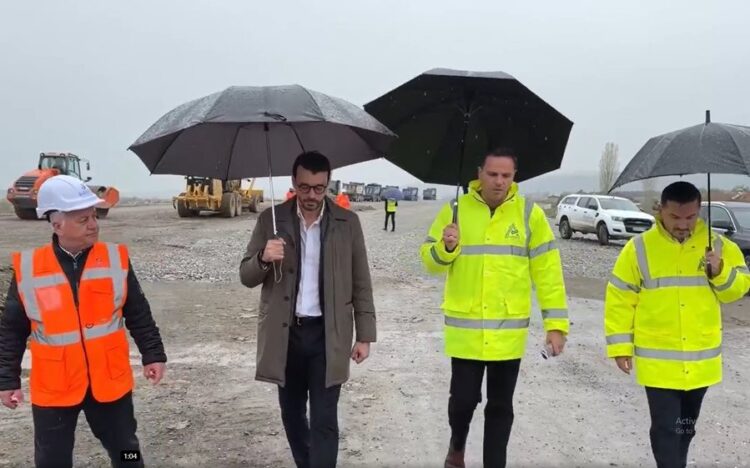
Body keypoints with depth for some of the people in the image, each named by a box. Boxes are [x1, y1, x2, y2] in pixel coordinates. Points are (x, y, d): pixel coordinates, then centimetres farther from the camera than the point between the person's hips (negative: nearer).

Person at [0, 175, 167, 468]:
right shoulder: (27, 267, -8)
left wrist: (152, 354, -1)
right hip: (53, 388, 0)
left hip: (110, 381, 0)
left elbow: (138, 314, 1)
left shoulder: (115, 259, -6)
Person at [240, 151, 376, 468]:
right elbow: (246, 277, 0)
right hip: (285, 334, 2)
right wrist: (263, 258, -23)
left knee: (324, 420, -1)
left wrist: (364, 335, -1)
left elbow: (361, 284, 2)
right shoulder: (271, 220, -1)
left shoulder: (347, 222, -2)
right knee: (292, 414, 17)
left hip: (327, 335, -2)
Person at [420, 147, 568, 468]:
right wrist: (446, 247, -20)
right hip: (465, 328, 0)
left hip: (509, 330, 0)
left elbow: (547, 271, -1)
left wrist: (556, 323, -6)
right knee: (464, 398, 5)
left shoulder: (529, 214, -2)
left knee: (500, 406, 10)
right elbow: (430, 262, 2)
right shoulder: (456, 209, -1)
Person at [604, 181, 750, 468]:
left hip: (701, 360, 4)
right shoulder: (639, 248, -8)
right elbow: (619, 300, -5)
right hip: (658, 361, -3)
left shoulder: (717, 245, -1)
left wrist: (720, 272, -17)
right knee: (666, 428, -3)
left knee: (686, 426, 20)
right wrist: (620, 345, -7)